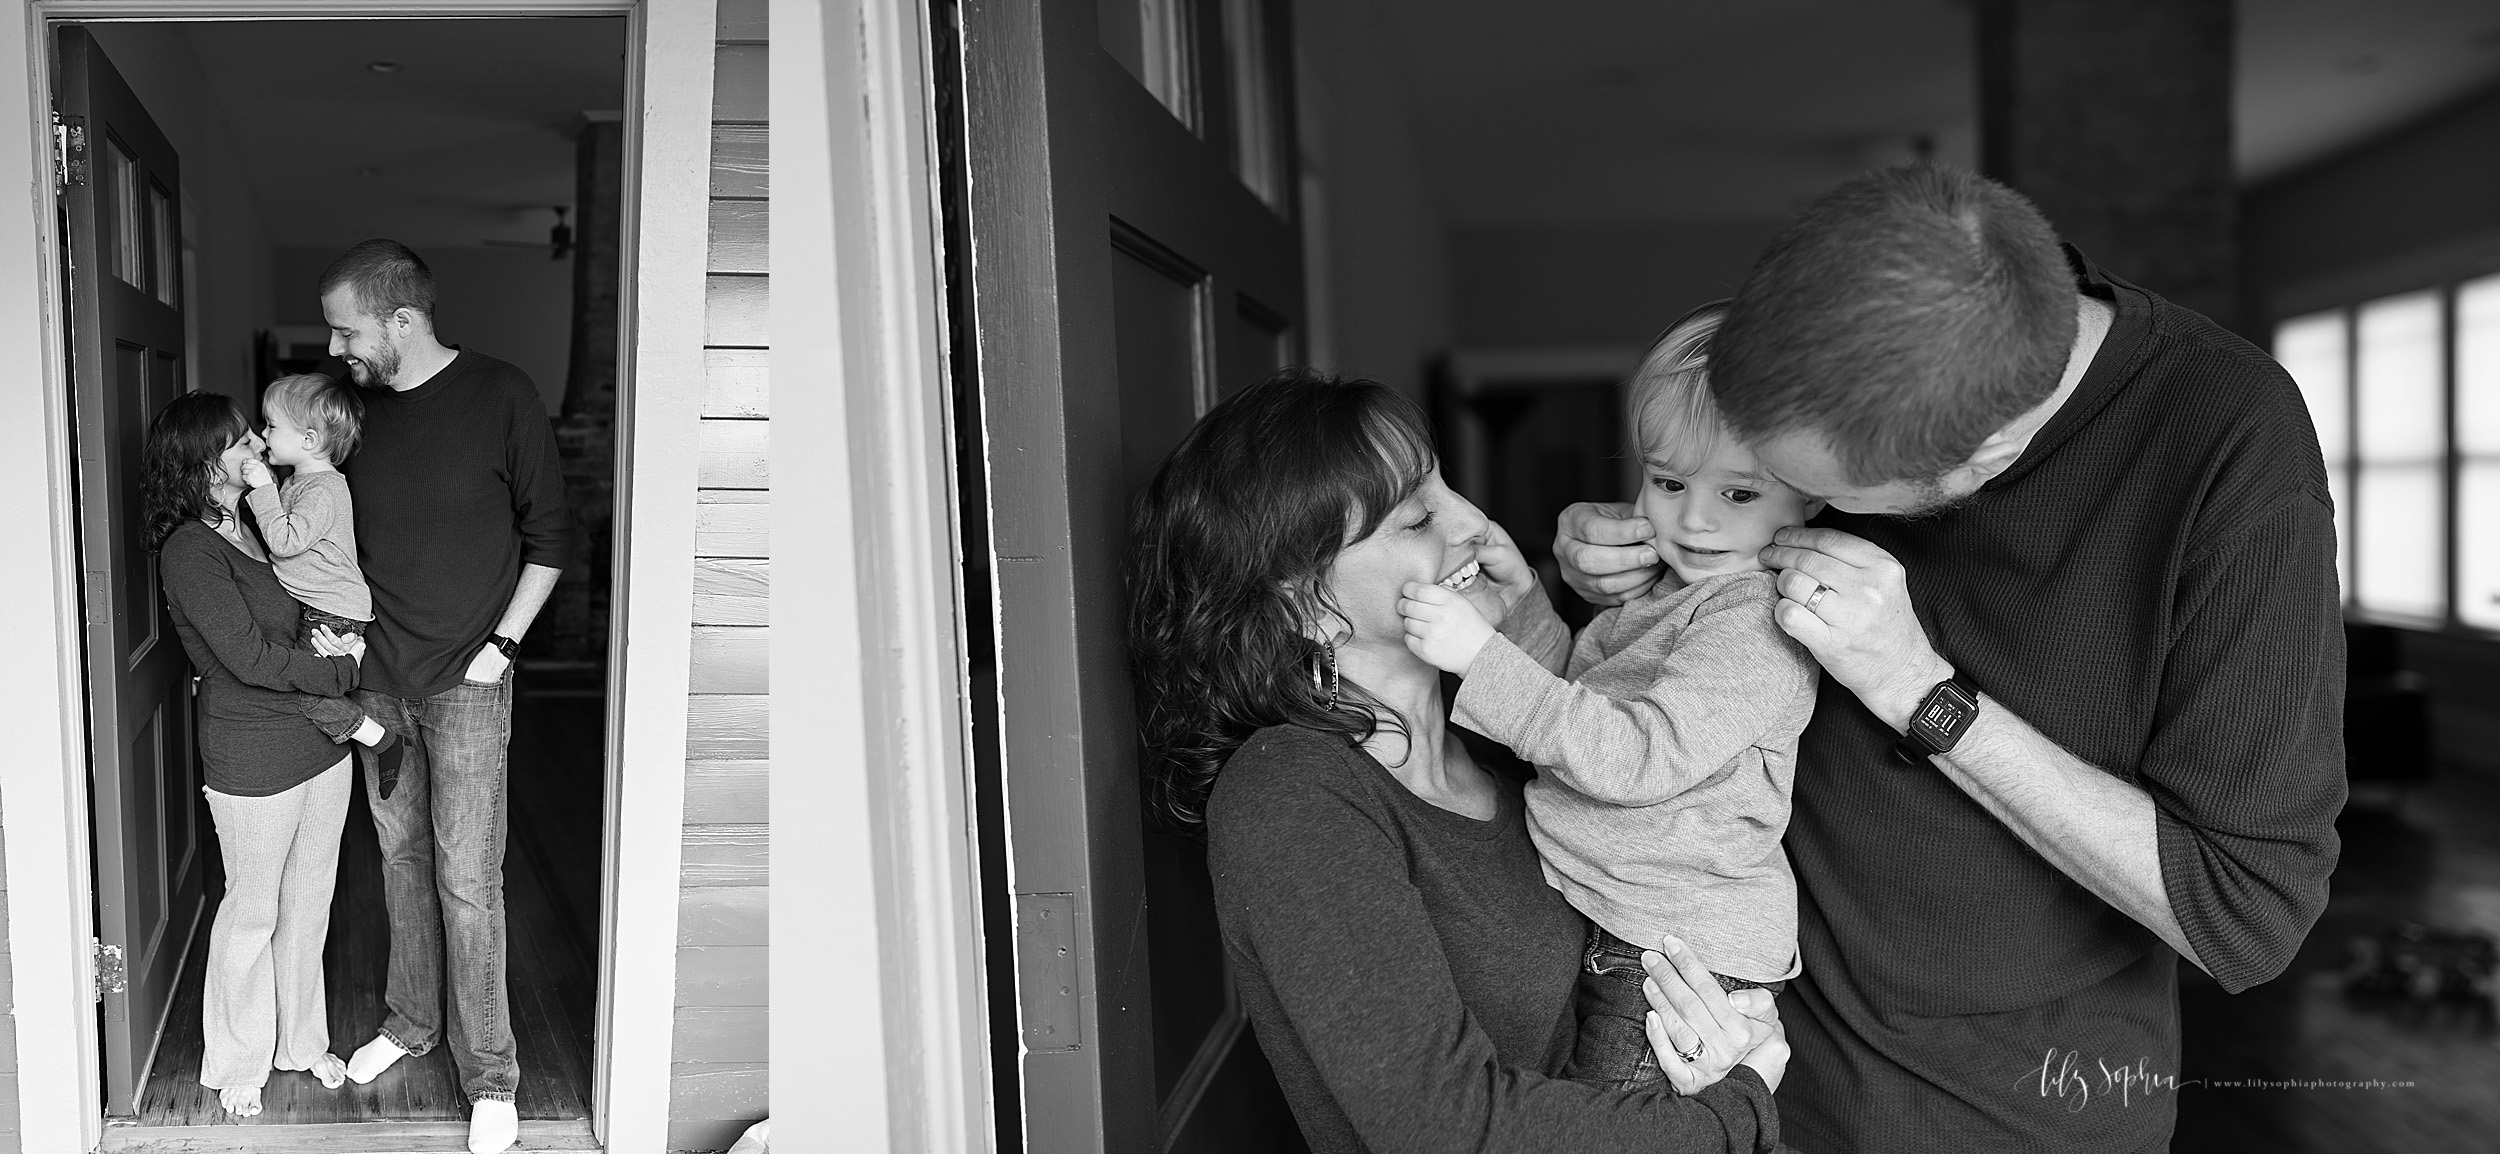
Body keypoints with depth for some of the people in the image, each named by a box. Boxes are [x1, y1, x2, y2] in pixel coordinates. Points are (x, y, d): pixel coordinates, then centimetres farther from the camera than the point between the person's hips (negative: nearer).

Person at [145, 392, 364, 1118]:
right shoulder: (190, 550, -16)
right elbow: (250, 657, -22)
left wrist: (344, 640, -6)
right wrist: (342, 670, -13)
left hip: (322, 743, 7)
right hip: (253, 757, -7)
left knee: (309, 903, 18)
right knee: (252, 911, 8)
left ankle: (303, 1042, 34)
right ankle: (237, 1066, 26)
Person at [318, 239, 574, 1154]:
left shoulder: (500, 397, -10)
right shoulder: (356, 405, 4)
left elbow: (550, 535, -4)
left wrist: (502, 643, -9)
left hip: (465, 683, -5)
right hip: (377, 676, 5)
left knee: (466, 881, -3)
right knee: (401, 856, 16)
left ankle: (490, 1077, 8)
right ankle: (410, 1020, 35)